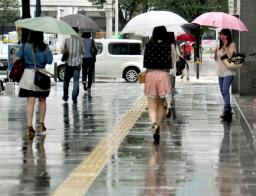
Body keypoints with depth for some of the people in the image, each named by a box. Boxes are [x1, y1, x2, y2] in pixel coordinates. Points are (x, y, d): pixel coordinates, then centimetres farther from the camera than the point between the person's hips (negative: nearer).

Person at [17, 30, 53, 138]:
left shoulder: (25, 46, -6)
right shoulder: (45, 48, -8)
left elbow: (17, 58, -6)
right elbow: (49, 61, -7)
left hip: (28, 74, 0)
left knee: (30, 102, -2)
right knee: (42, 100, 19)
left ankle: (29, 126, -15)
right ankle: (41, 124, 24)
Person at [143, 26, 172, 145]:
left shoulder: (149, 45, 0)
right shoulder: (167, 46, -3)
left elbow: (145, 62, -2)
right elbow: (169, 63, -7)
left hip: (150, 74, 0)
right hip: (163, 74, 0)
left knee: (152, 105, 1)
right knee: (161, 105, 16)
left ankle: (154, 123, -27)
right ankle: (157, 130, 19)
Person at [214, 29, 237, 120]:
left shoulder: (232, 45, -4)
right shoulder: (219, 46, 15)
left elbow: (230, 56, -16)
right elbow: (216, 59, 19)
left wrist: (225, 46, -19)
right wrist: (216, 53, -1)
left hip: (228, 72, -8)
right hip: (220, 72, 8)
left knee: (225, 90, -20)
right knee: (223, 92, 10)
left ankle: (226, 110, -22)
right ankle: (228, 110, 19)